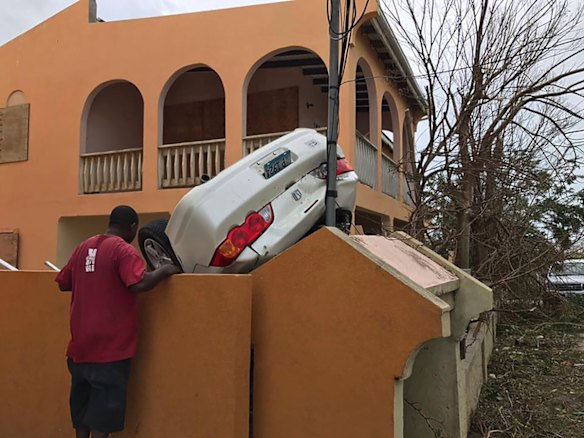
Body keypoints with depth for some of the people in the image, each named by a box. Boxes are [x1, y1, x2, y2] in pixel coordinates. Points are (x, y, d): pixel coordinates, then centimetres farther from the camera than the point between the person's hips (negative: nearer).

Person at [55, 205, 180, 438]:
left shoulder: (83, 247, 8)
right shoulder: (124, 250, -13)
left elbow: (64, 284, 17)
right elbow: (139, 284, -28)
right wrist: (164, 271, -12)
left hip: (80, 345, 7)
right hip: (109, 347, -7)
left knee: (83, 405, 19)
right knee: (104, 409, 3)